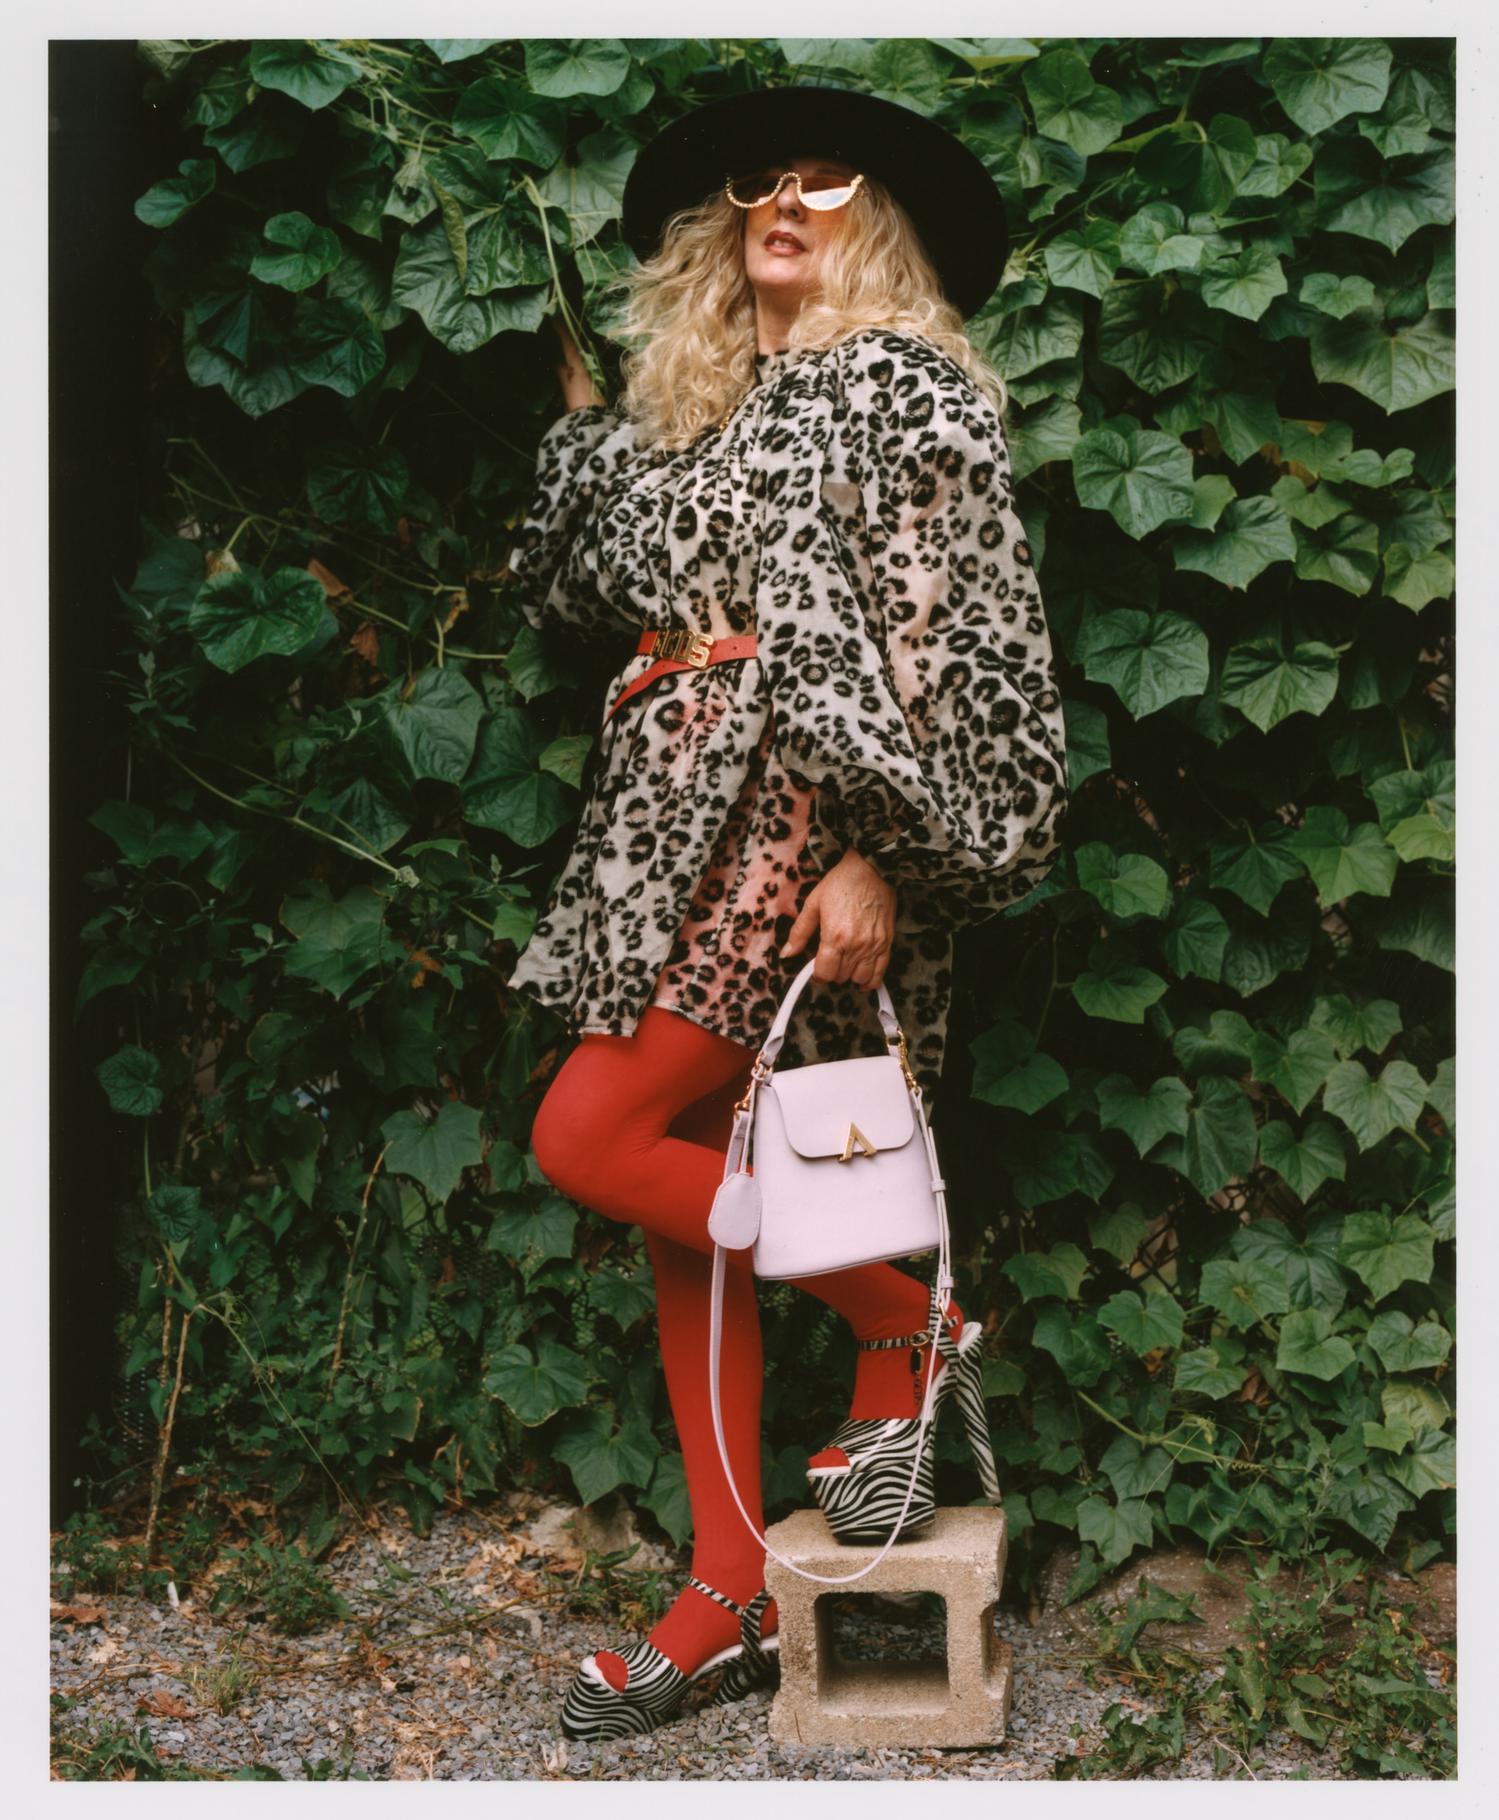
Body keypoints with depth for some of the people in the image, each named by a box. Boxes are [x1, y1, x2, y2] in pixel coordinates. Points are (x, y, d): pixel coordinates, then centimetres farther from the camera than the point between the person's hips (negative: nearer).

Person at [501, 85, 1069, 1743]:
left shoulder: (899, 386, -2)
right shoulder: (697, 406, 20)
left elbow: (927, 636, -12)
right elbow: (591, 591, 24)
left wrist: (874, 853, -19)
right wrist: (581, 419, 24)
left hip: (798, 831, -8)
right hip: (681, 830, 8)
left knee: (589, 1140, -14)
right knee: (680, 1188, 5)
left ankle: (907, 1321, 4)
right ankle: (729, 1601, 13)